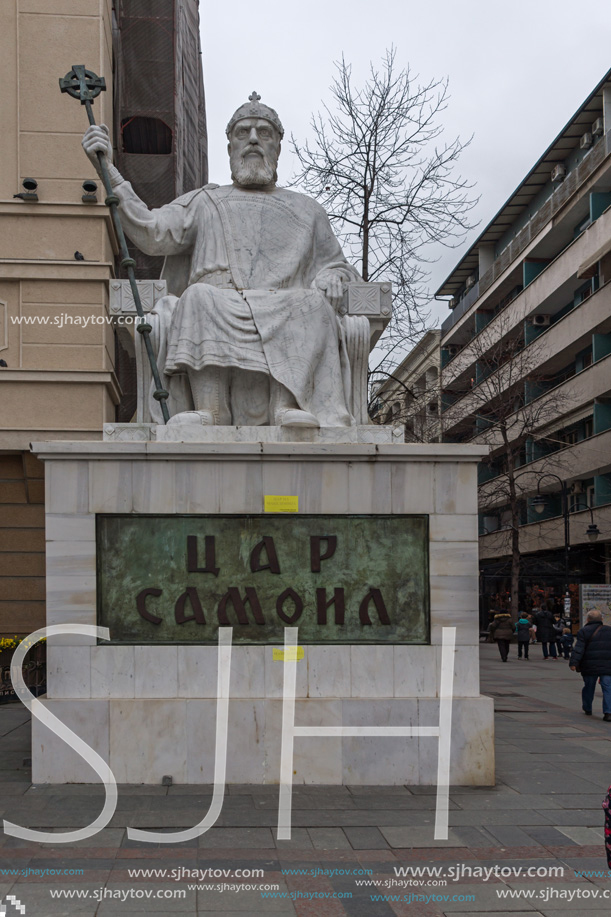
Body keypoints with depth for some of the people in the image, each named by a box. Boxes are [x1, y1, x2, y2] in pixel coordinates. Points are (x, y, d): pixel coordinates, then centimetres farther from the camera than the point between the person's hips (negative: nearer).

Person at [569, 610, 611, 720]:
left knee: (588, 687, 15)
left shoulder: (584, 631, -2)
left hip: (589, 666, -1)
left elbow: (578, 649, -10)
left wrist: (573, 663, -11)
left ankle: (587, 709, 30)